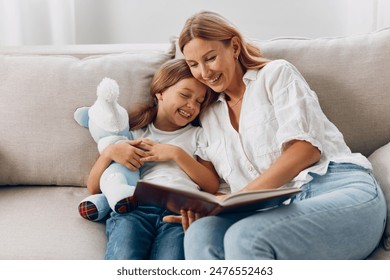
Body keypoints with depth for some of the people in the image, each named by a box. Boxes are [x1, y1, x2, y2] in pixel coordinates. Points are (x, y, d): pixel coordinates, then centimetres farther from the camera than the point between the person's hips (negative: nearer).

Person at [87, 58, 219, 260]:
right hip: (135, 207, 0)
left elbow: (212, 186, 13)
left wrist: (177, 154, 5)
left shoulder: (197, 135, 28)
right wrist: (110, 152, 2)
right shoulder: (133, 132, 25)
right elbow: (93, 188, 20)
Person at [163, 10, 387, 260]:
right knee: (200, 233, -28)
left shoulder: (276, 73, 9)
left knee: (244, 237, -35)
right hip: (282, 210, 4)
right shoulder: (209, 116, 25)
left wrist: (240, 197, -13)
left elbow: (307, 147, -6)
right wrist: (198, 209, -4)